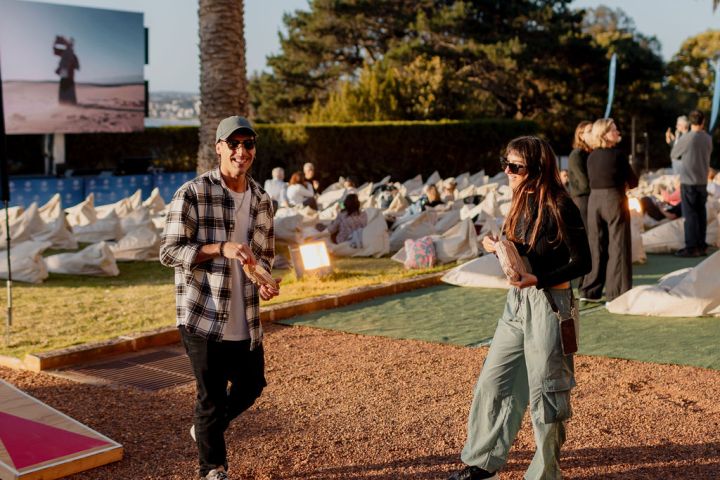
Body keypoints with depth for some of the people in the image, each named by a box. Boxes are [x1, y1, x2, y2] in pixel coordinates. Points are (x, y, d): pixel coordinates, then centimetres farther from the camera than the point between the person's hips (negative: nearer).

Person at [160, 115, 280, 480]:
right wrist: (221, 248, -26)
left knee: (251, 385, 17)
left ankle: (206, 430, 46)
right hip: (203, 318, -6)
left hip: (246, 321, 6)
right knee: (212, 397, 6)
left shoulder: (262, 200, 7)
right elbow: (169, 252, -14)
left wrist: (265, 280, -4)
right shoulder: (192, 194, -11)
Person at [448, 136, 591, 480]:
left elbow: (582, 262, -15)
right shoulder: (523, 203, 7)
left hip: (549, 303, -8)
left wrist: (537, 279, -24)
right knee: (494, 380, 11)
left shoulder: (559, 207, -16)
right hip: (517, 300, 8)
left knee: (544, 388, 4)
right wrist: (497, 248, -5)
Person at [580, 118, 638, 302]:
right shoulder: (618, 155, -10)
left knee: (596, 246, 12)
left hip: (594, 201, 5)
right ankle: (617, 293, 2)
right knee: (618, 247, 2)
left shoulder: (591, 157, 6)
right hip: (614, 201, -5)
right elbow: (633, 182, -4)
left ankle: (589, 291, 14)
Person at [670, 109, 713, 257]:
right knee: (701, 213, 11)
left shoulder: (686, 138, -14)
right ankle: (701, 245, 16)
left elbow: (673, 154, 1)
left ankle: (692, 247, -3)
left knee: (690, 214, -3)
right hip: (703, 181, 5)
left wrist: (677, 143, 18)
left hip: (688, 181, -5)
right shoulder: (708, 138, 2)